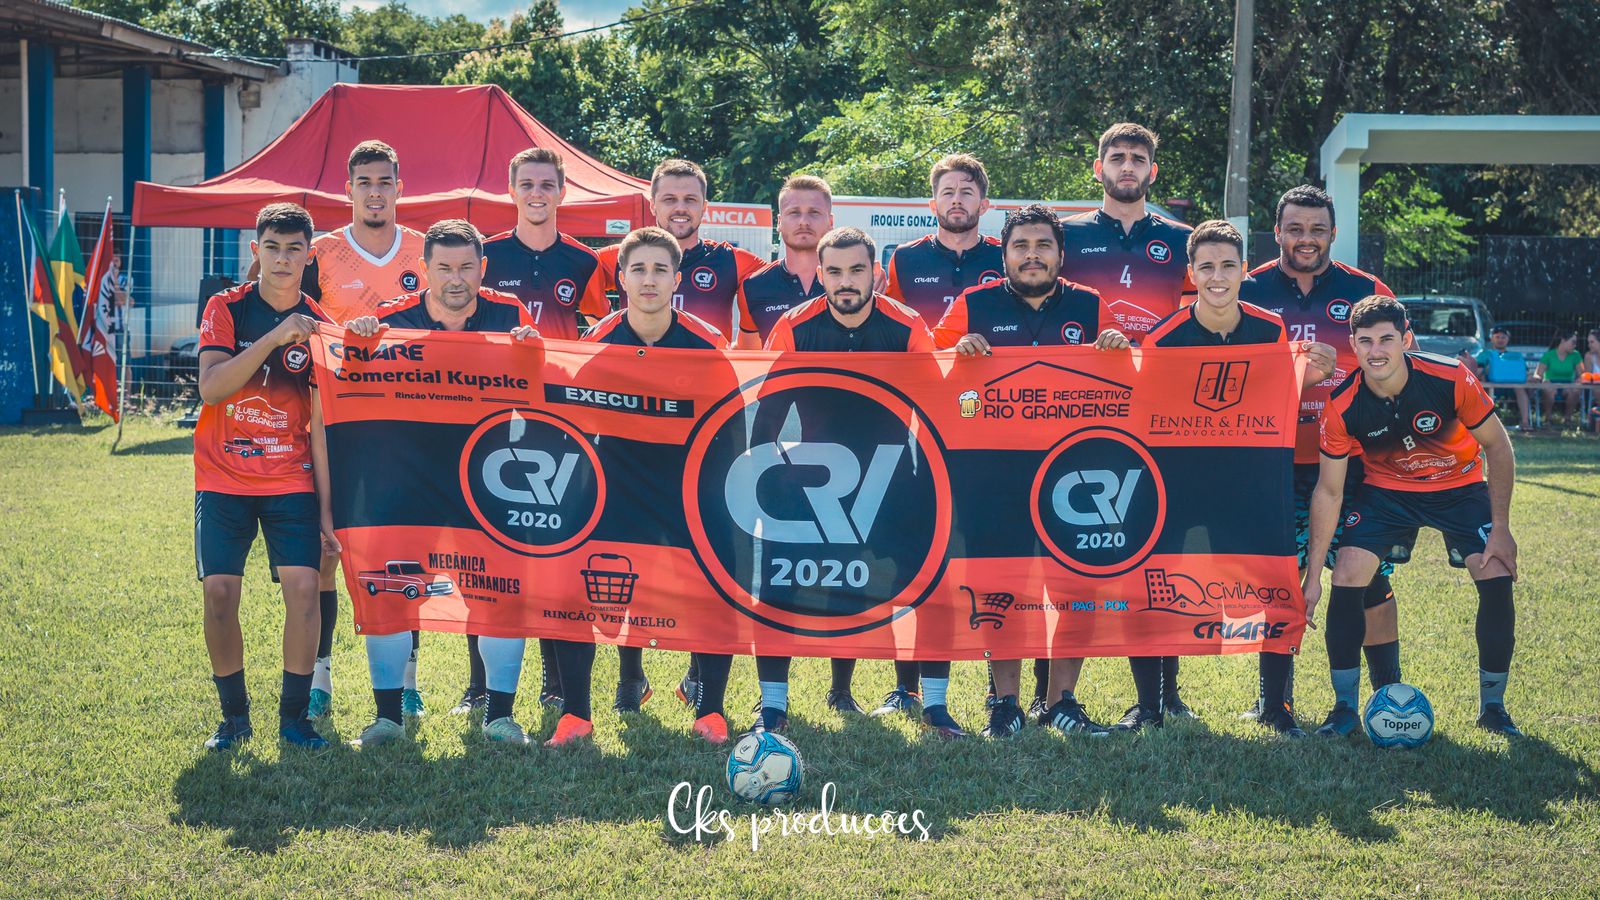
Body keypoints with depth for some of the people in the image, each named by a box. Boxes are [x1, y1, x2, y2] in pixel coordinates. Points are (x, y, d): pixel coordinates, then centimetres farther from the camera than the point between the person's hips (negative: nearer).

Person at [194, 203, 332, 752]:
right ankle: (234, 715, 11)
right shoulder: (226, 309, -2)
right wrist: (273, 338, -26)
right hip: (223, 479, -1)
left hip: (291, 480, 1)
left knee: (303, 587, -12)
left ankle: (294, 716, 3)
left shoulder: (318, 325, 2)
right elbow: (210, 388, -17)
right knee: (219, 592, -7)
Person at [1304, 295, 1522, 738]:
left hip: (1460, 487, 0)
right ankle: (1345, 707, -1)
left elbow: (1497, 448, -12)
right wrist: (1312, 576, -13)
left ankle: (1492, 707, 3)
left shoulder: (1452, 380, -27)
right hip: (1386, 490, 1)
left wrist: (1500, 529, -15)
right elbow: (1328, 491, -13)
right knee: (1346, 580, -17)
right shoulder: (1342, 408, -23)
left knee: (1497, 578, -17)